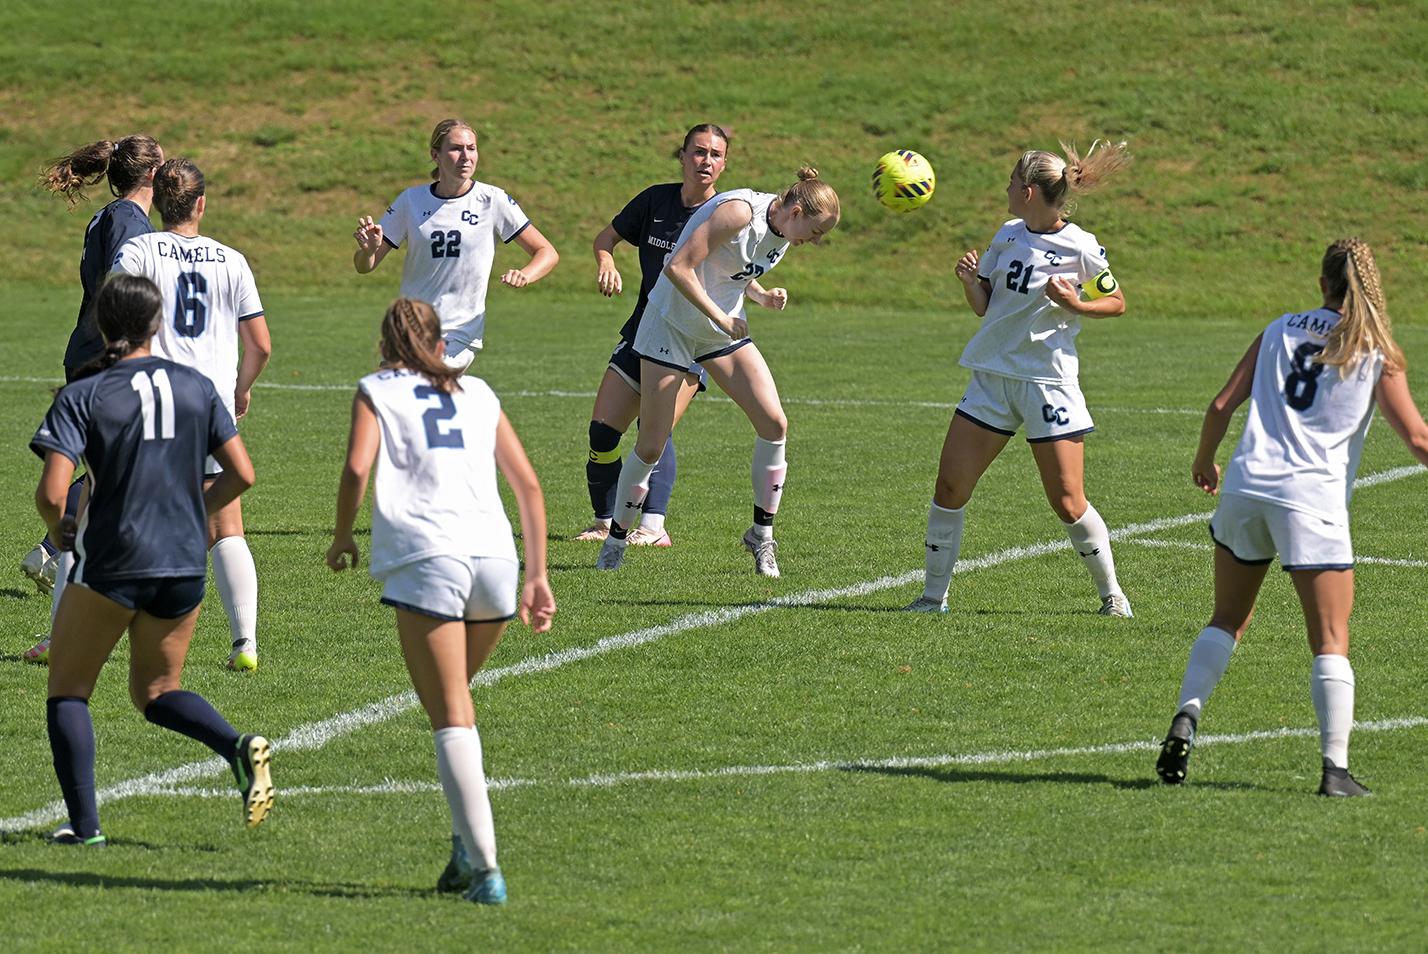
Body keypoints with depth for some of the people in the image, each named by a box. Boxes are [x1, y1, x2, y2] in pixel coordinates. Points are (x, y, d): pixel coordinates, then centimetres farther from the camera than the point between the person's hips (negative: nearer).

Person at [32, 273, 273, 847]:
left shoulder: (83, 397, -8)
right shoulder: (196, 387, 3)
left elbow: (51, 492, -17)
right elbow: (242, 474, 2)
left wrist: (59, 530, 5)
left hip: (110, 564, -4)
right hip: (185, 564, 4)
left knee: (68, 688, 13)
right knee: (155, 692, 19)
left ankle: (84, 823, 3)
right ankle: (239, 747, -9)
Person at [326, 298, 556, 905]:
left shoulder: (376, 390, 14)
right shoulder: (477, 394, 24)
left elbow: (357, 468, -4)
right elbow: (528, 485, 20)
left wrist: (342, 537, 11)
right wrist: (537, 576, 22)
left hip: (425, 560, -4)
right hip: (495, 557, 4)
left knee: (451, 719, -3)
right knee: (455, 706, 22)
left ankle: (484, 868, -12)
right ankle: (467, 841, 10)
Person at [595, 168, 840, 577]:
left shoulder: (781, 229, 0)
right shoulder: (739, 212, -26)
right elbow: (679, 267, -28)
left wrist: (763, 296, -4)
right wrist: (722, 318, -25)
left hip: (724, 328, 7)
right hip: (672, 324, -7)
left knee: (774, 423, -7)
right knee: (651, 446, -6)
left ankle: (761, 535, 7)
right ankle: (615, 540, 14)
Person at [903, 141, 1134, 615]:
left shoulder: (1080, 248, -9)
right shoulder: (1008, 236, 7)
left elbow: (1116, 302, 2)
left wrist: (1075, 305, -16)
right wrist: (969, 280, -7)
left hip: (1049, 380, -5)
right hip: (993, 375, 5)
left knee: (1068, 503, -5)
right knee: (950, 485, -2)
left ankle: (1111, 592, 15)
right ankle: (933, 596, 8)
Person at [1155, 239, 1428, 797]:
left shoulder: (1280, 331, 12)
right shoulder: (1378, 353, 3)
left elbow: (1221, 406, 10)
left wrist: (1204, 462, 26)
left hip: (1246, 485, 3)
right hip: (1312, 500, -3)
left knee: (1228, 620, 19)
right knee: (1331, 643, 0)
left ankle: (1186, 718, 1)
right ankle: (1335, 768, -10)